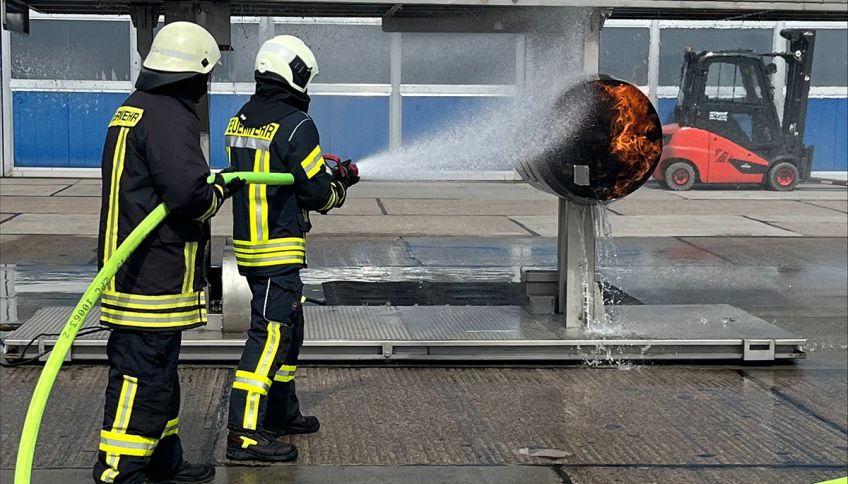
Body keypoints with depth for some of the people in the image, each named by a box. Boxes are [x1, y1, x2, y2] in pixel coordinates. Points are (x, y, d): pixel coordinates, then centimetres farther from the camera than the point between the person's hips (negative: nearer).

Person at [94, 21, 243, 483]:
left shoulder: (129, 111, 16)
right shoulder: (169, 117, -17)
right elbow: (187, 191, -26)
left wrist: (208, 186, 17)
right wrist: (219, 192, -7)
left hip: (129, 268, 11)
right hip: (154, 273, -11)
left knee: (159, 368, 20)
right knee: (143, 375, -6)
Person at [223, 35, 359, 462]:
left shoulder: (239, 121, 10)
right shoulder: (295, 125, -15)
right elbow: (317, 193, -12)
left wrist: (327, 176, 18)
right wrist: (338, 189, 11)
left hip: (247, 241, 9)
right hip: (279, 249, -9)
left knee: (289, 326, 21)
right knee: (270, 334, -8)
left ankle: (281, 412, 32)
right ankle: (245, 434, -10)